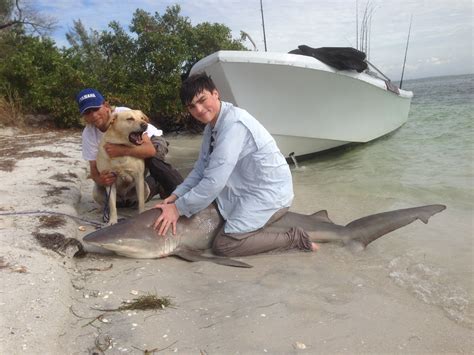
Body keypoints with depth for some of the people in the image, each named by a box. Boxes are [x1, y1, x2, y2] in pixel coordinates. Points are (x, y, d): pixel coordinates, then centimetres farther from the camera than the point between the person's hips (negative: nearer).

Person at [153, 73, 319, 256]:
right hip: (248, 191, 9)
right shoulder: (211, 127, 5)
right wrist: (176, 196, -2)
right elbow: (201, 168, 10)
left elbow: (214, 181, -28)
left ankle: (293, 238, -4)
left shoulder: (233, 123, -25)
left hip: (268, 193, -9)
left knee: (224, 244, -15)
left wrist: (179, 208, -19)